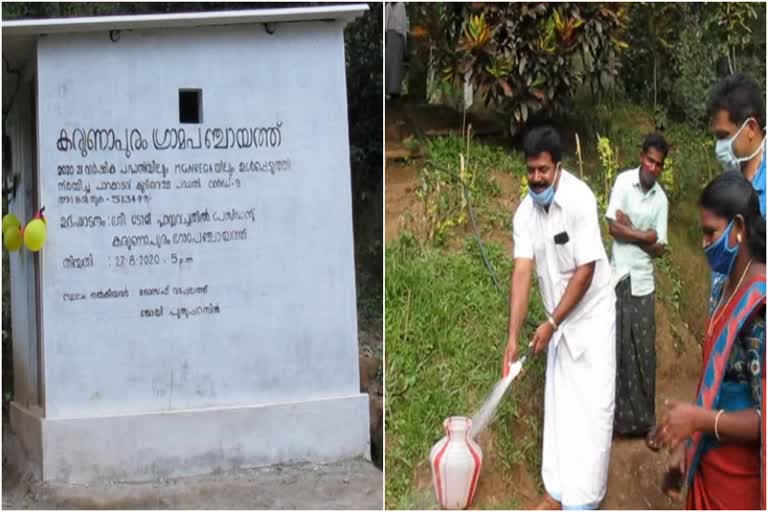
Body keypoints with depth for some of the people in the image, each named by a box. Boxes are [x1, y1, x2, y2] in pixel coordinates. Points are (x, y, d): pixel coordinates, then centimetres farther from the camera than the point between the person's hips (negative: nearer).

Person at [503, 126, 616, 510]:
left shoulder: (580, 200, -23)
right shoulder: (525, 212, -6)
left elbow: (586, 271, -23)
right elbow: (522, 272, -12)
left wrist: (550, 324, -22)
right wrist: (513, 337, -20)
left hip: (592, 316, -6)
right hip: (560, 321, 6)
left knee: (592, 407, -5)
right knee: (558, 405, 9)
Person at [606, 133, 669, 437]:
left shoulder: (661, 199, 3)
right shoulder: (624, 181, -4)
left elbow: (659, 249, 1)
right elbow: (613, 228, -11)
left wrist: (629, 230, -9)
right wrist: (644, 236, -9)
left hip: (643, 280, 2)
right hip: (619, 276, -2)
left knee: (644, 351, 6)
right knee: (618, 349, 1)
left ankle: (645, 418, 15)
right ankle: (621, 415, 9)